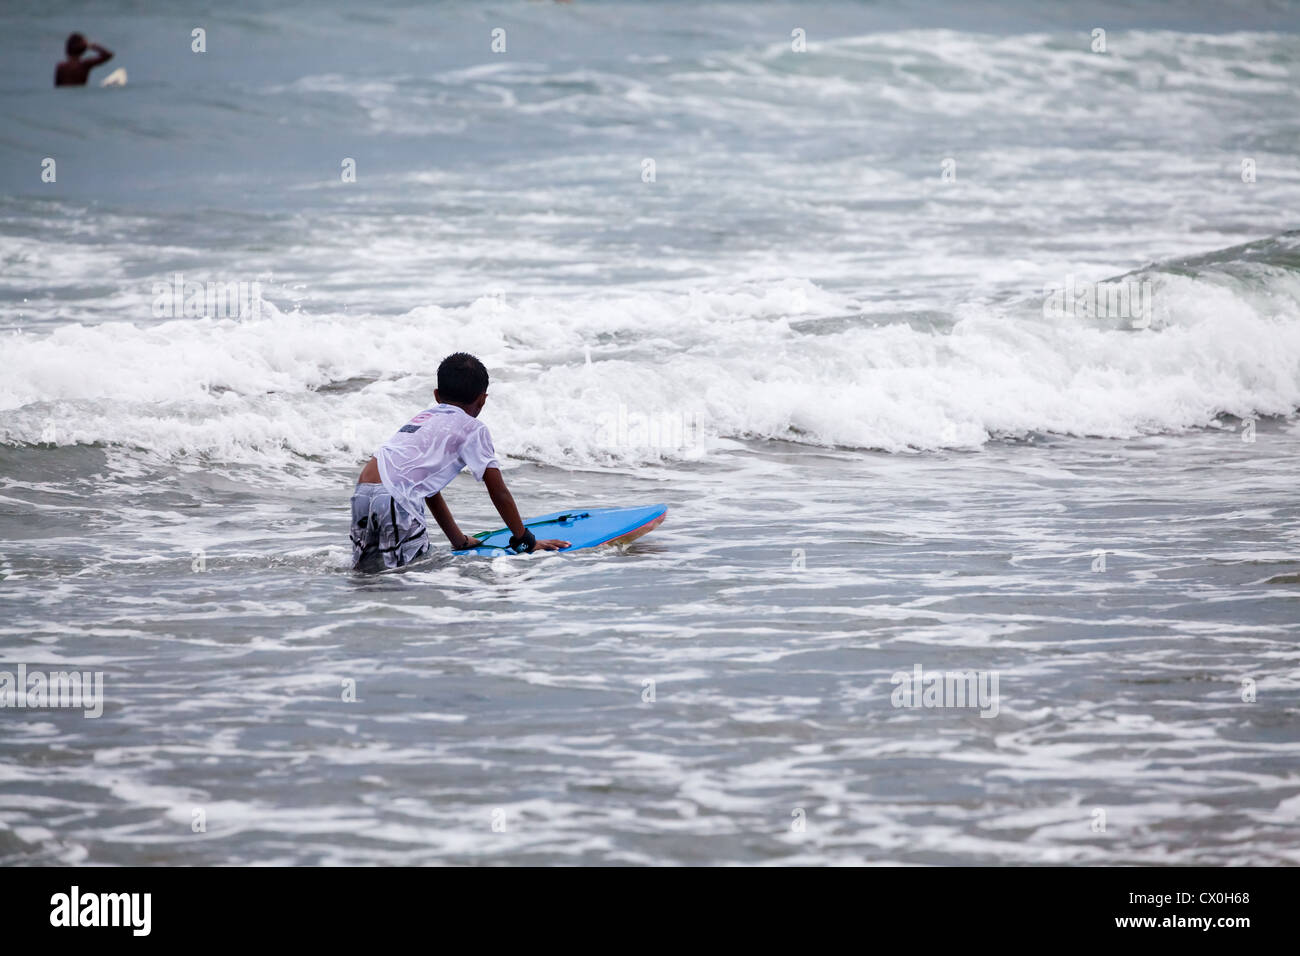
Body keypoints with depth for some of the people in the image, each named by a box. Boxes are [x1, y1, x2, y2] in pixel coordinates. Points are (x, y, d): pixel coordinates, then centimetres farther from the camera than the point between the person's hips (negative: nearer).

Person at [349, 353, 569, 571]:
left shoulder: (423, 417, 31)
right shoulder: (473, 428, 9)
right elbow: (499, 492, 11)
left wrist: (460, 541, 44)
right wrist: (526, 541, 21)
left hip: (361, 496, 7)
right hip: (393, 502, -7)